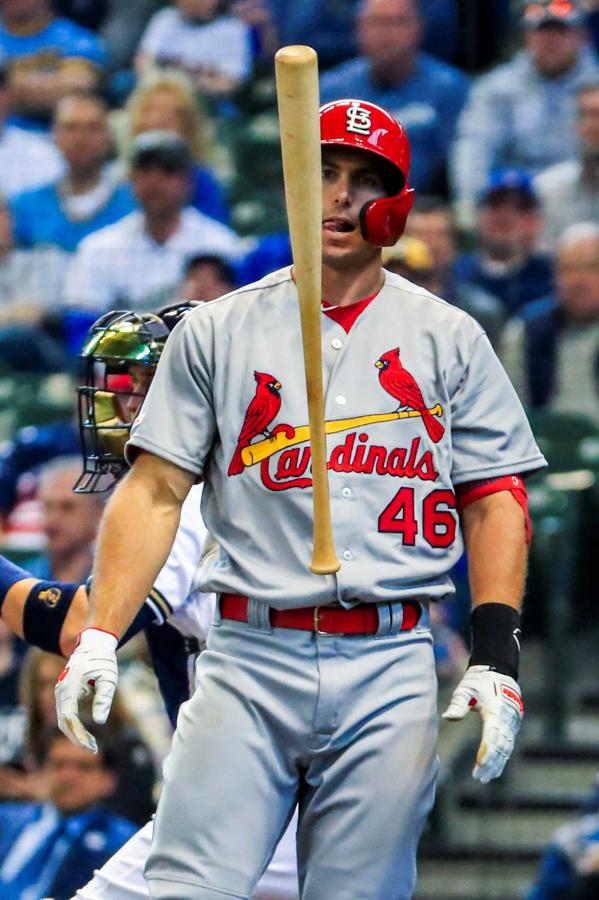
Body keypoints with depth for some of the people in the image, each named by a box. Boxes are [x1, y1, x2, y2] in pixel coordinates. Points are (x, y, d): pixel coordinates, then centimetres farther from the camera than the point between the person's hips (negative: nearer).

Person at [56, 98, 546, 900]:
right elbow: (155, 492, 5)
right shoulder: (216, 332, 10)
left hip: (392, 668, 0)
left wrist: (497, 659, -5)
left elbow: (496, 501, 8)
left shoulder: (448, 338, 10)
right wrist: (98, 640, -8)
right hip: (246, 660, 0)